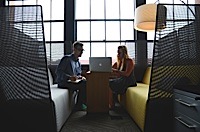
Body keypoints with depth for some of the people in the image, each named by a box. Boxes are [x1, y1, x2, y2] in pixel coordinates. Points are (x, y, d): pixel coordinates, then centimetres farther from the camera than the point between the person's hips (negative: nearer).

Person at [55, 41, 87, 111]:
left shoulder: (78, 62, 16)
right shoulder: (67, 59, -10)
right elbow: (58, 72, -16)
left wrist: (80, 77, -2)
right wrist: (69, 77, -27)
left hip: (74, 81, 8)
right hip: (63, 82, -8)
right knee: (83, 84, -25)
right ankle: (79, 105, -12)